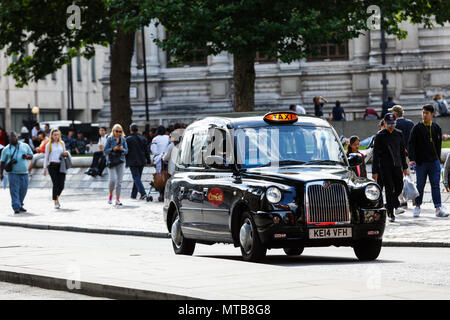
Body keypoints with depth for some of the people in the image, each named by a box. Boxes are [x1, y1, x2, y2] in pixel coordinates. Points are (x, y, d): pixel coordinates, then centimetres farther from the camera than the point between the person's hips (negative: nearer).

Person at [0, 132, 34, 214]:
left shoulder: (25, 146, 12)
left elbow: (31, 156, 15)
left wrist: (27, 156, -9)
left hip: (24, 172, 2)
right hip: (13, 173, -2)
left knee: (23, 190, 3)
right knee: (14, 190, -9)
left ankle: (20, 205, 19)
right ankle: (16, 207, -12)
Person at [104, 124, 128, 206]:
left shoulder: (123, 139, 7)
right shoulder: (109, 139, -1)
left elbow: (126, 151, 9)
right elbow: (105, 150, -3)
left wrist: (122, 149, -13)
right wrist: (113, 149, -19)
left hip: (120, 162, 3)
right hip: (111, 162, -3)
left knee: (119, 181, 0)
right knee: (113, 179, -14)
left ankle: (117, 199, 6)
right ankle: (110, 195, 11)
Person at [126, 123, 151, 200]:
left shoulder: (128, 139, -7)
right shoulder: (143, 139, 8)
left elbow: (126, 151, -7)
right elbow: (147, 151, 11)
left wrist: (125, 162, 2)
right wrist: (148, 161, 15)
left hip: (133, 162, -5)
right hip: (142, 162, 5)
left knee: (136, 178, -7)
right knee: (137, 178, 14)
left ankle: (143, 193, -23)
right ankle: (133, 195, 22)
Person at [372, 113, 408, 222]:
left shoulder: (399, 134, 8)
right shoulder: (380, 136, -5)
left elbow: (402, 151, 17)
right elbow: (376, 154, -6)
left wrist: (404, 166, 16)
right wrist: (375, 171, -9)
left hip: (397, 165, 4)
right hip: (385, 166, -4)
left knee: (399, 186, 1)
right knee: (389, 188, -8)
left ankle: (390, 204, 26)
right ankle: (391, 213, -4)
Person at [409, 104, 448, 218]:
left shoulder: (436, 128, 7)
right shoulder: (417, 128, -2)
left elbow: (438, 145, 14)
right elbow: (411, 144, -6)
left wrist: (438, 159, 10)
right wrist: (412, 158, -16)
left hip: (434, 161, 2)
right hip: (421, 162, -2)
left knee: (435, 185, -3)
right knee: (420, 185, 5)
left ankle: (438, 209, -5)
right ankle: (417, 207, 18)